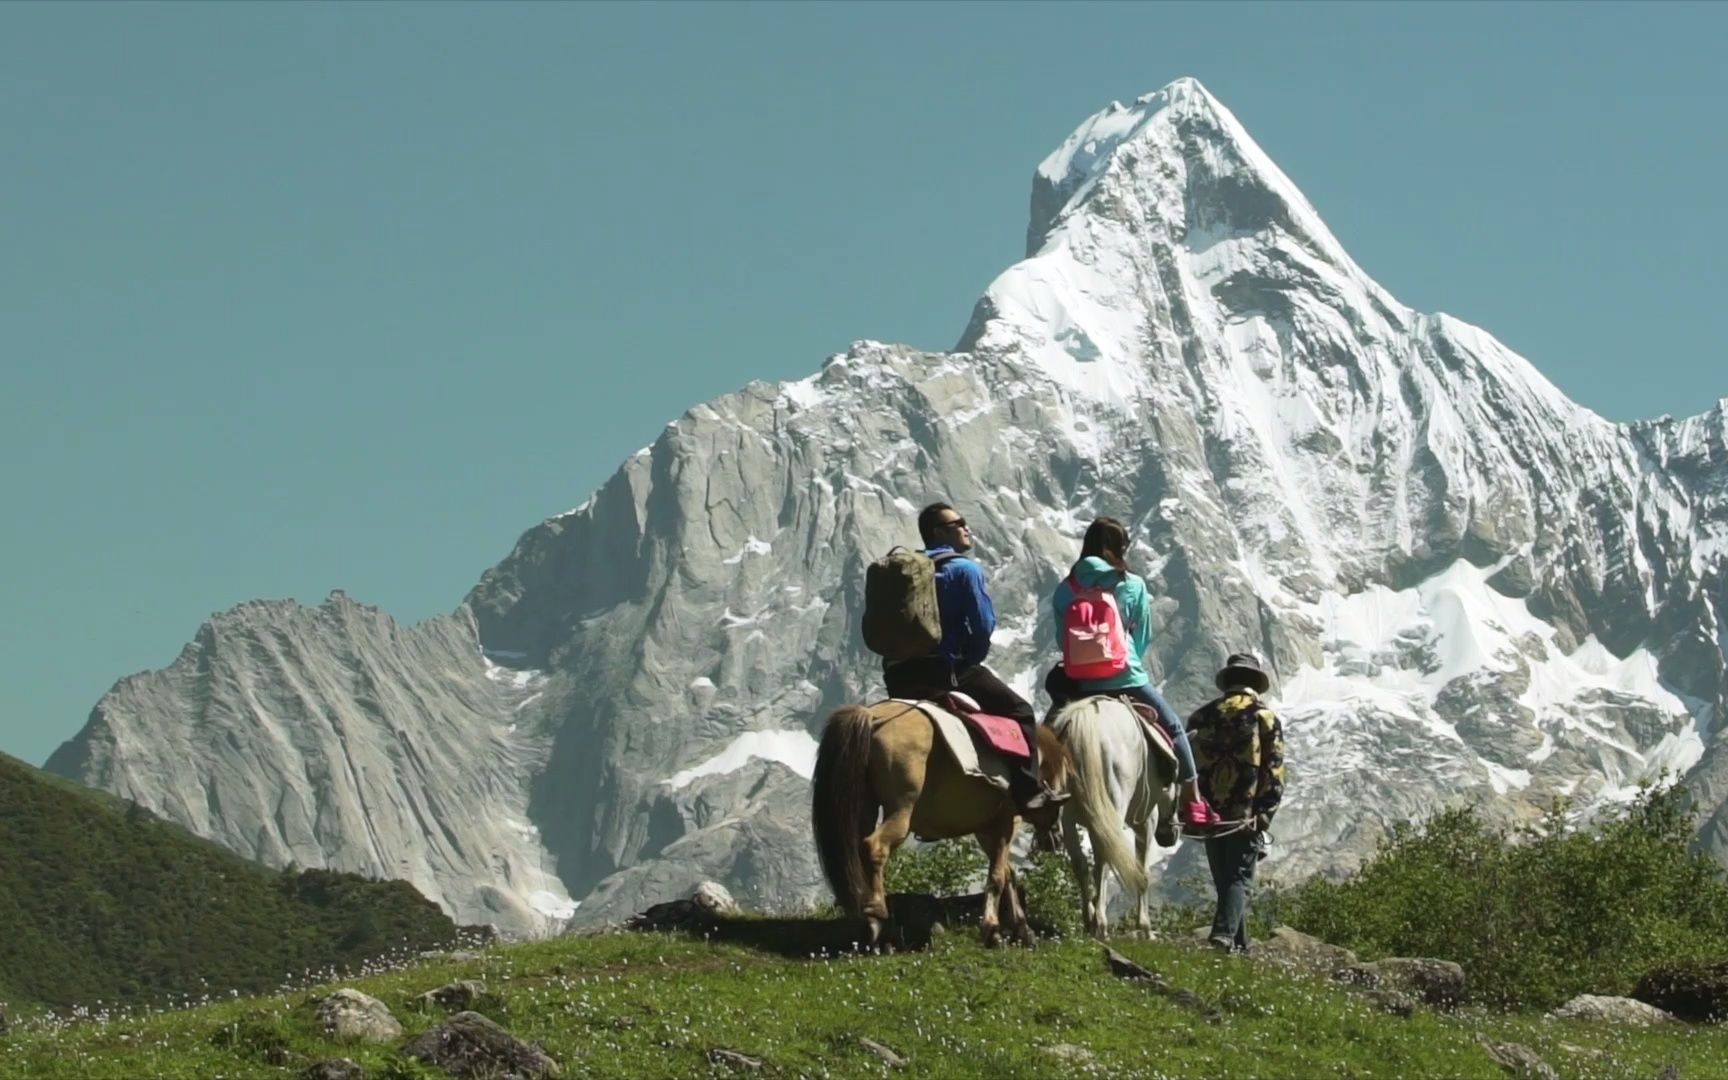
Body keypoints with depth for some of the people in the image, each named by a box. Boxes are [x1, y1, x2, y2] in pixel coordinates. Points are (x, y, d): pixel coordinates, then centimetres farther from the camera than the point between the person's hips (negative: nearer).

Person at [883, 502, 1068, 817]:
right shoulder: (964, 569, -6)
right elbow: (983, 625, -12)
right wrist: (970, 659, 6)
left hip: (900, 676, 7)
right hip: (949, 670, -7)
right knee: (1020, 712, 3)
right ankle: (1029, 792, -5)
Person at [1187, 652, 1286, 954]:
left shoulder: (1202, 716, 8)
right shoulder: (1265, 718, -2)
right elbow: (1274, 774, -7)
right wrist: (1264, 814, -5)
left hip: (1209, 813, 3)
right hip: (1247, 814, -3)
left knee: (1223, 880, 14)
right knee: (1239, 878, -1)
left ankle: (1240, 943, 18)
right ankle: (1225, 933, -22)